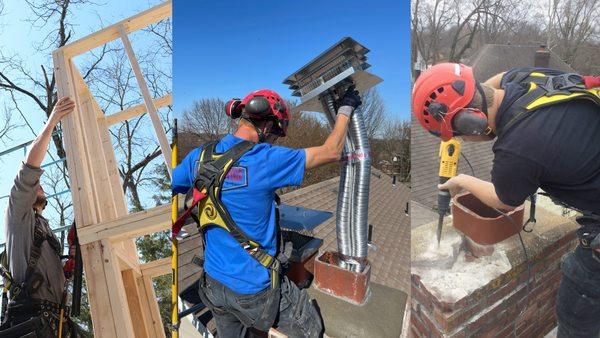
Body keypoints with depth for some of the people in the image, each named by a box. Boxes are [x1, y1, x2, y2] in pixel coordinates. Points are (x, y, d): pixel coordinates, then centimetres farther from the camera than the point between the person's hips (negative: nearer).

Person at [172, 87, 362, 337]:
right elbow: (332, 152, -14)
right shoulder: (266, 161, -23)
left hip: (214, 283, 7)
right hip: (254, 289, -6)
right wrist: (345, 108, 0)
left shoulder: (199, 156, -5)